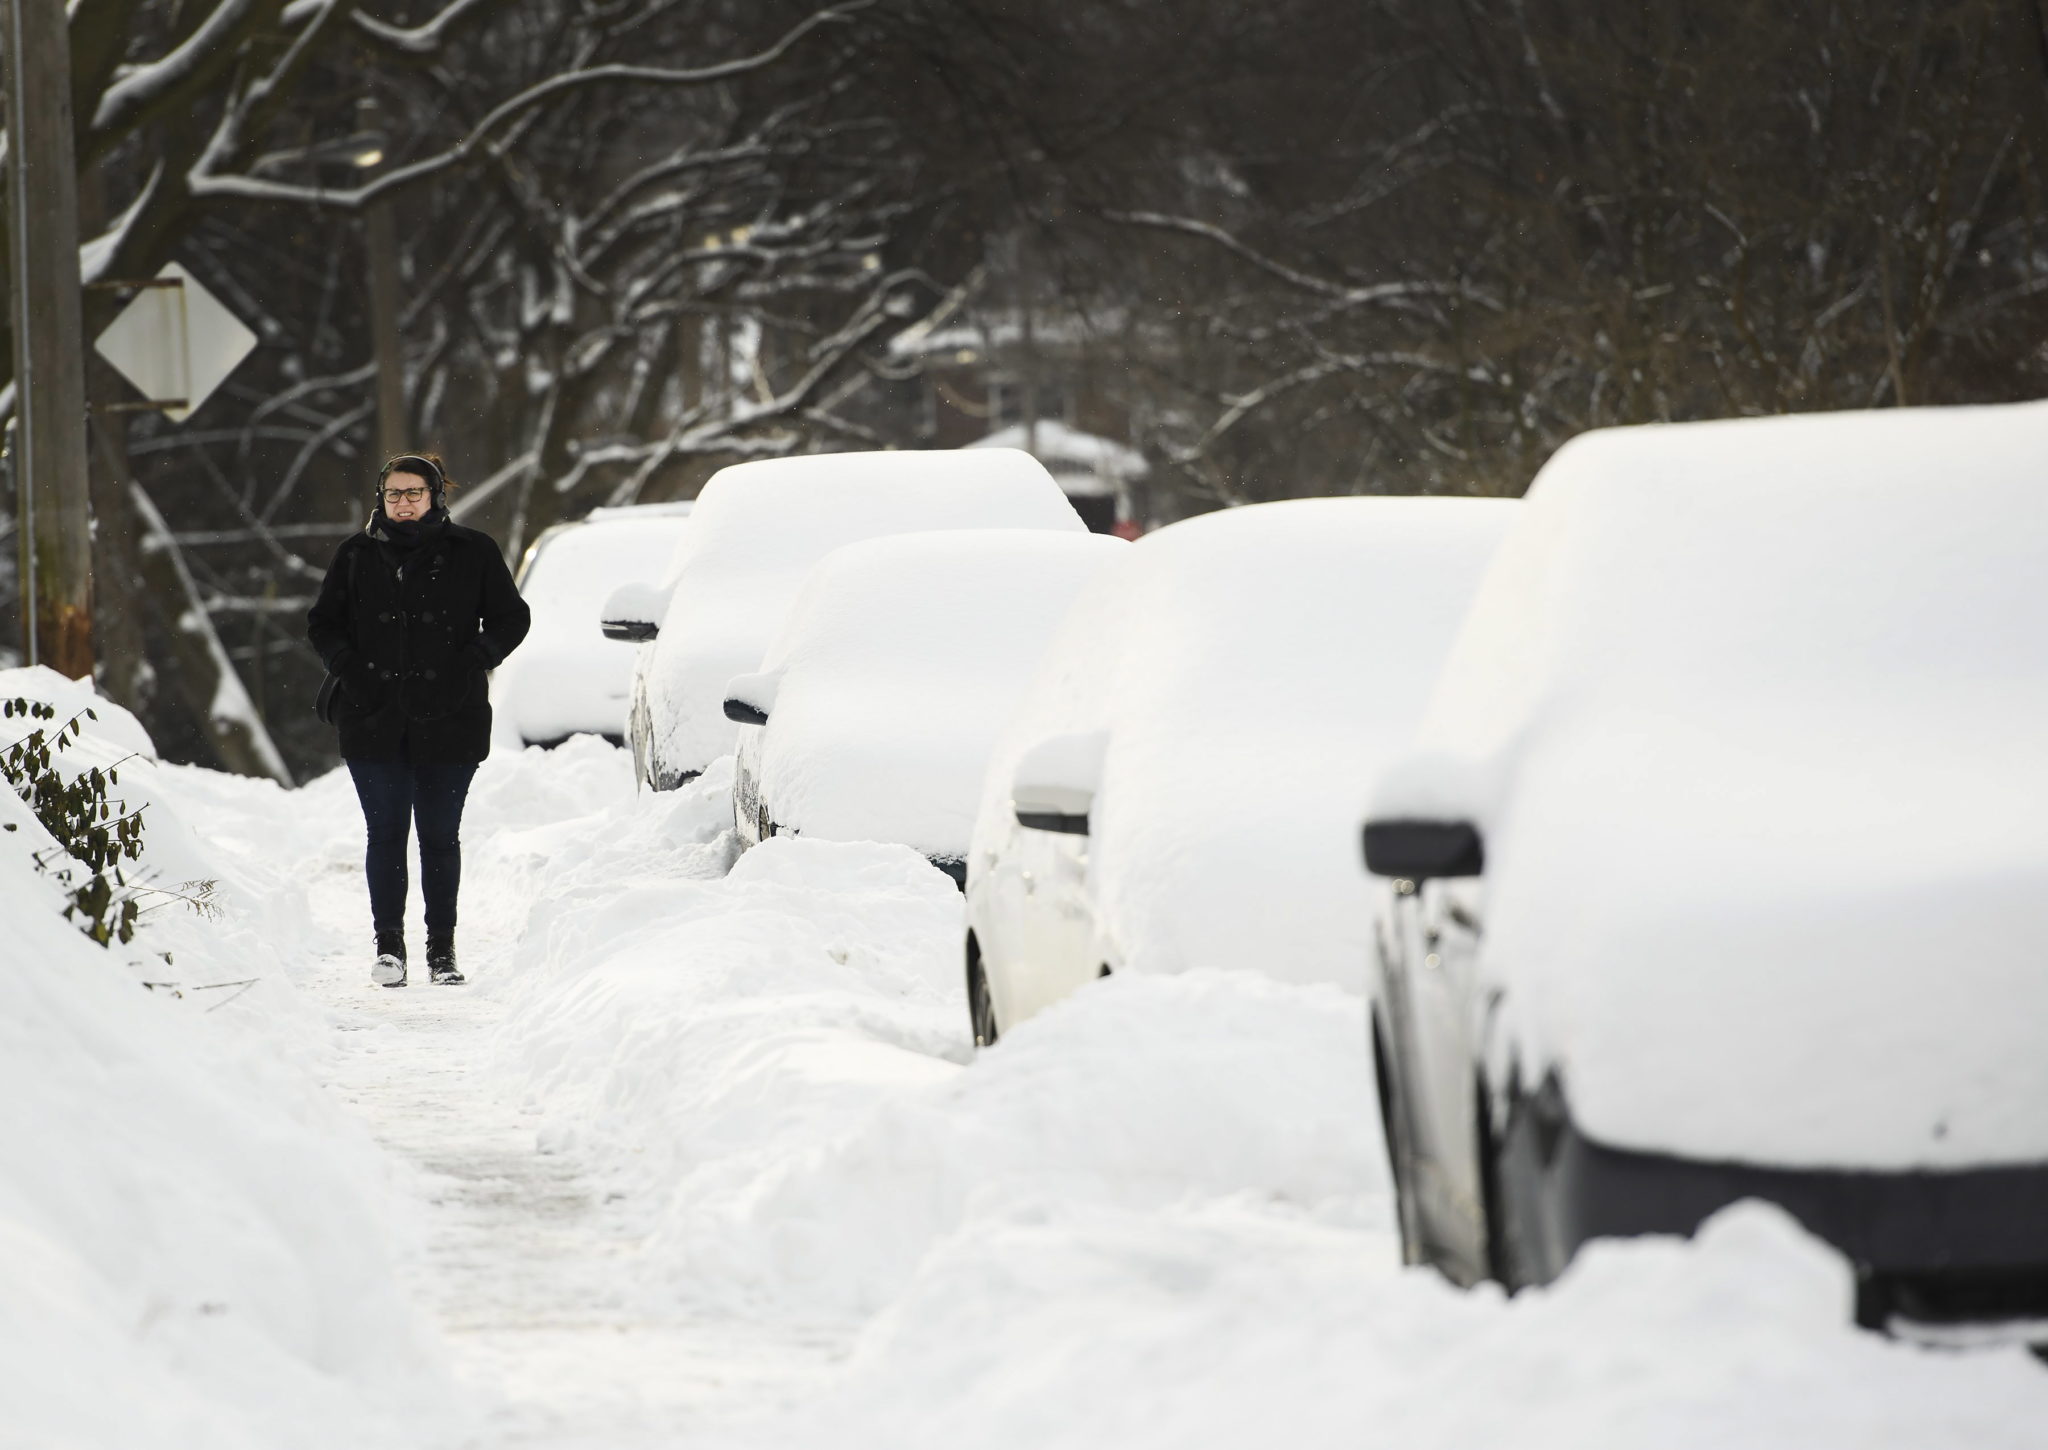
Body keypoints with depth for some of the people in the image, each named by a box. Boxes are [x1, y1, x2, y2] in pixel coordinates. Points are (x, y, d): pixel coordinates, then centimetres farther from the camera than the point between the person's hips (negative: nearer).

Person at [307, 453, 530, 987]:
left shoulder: (472, 553, 3)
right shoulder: (357, 554, 8)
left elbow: (511, 618, 7)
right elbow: (322, 623, 14)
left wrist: (471, 663, -7)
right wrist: (350, 668, -3)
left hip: (449, 722, -1)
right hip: (374, 718, 1)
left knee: (440, 836, 3)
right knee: (385, 833, -1)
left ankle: (442, 946, 12)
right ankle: (388, 943, 6)